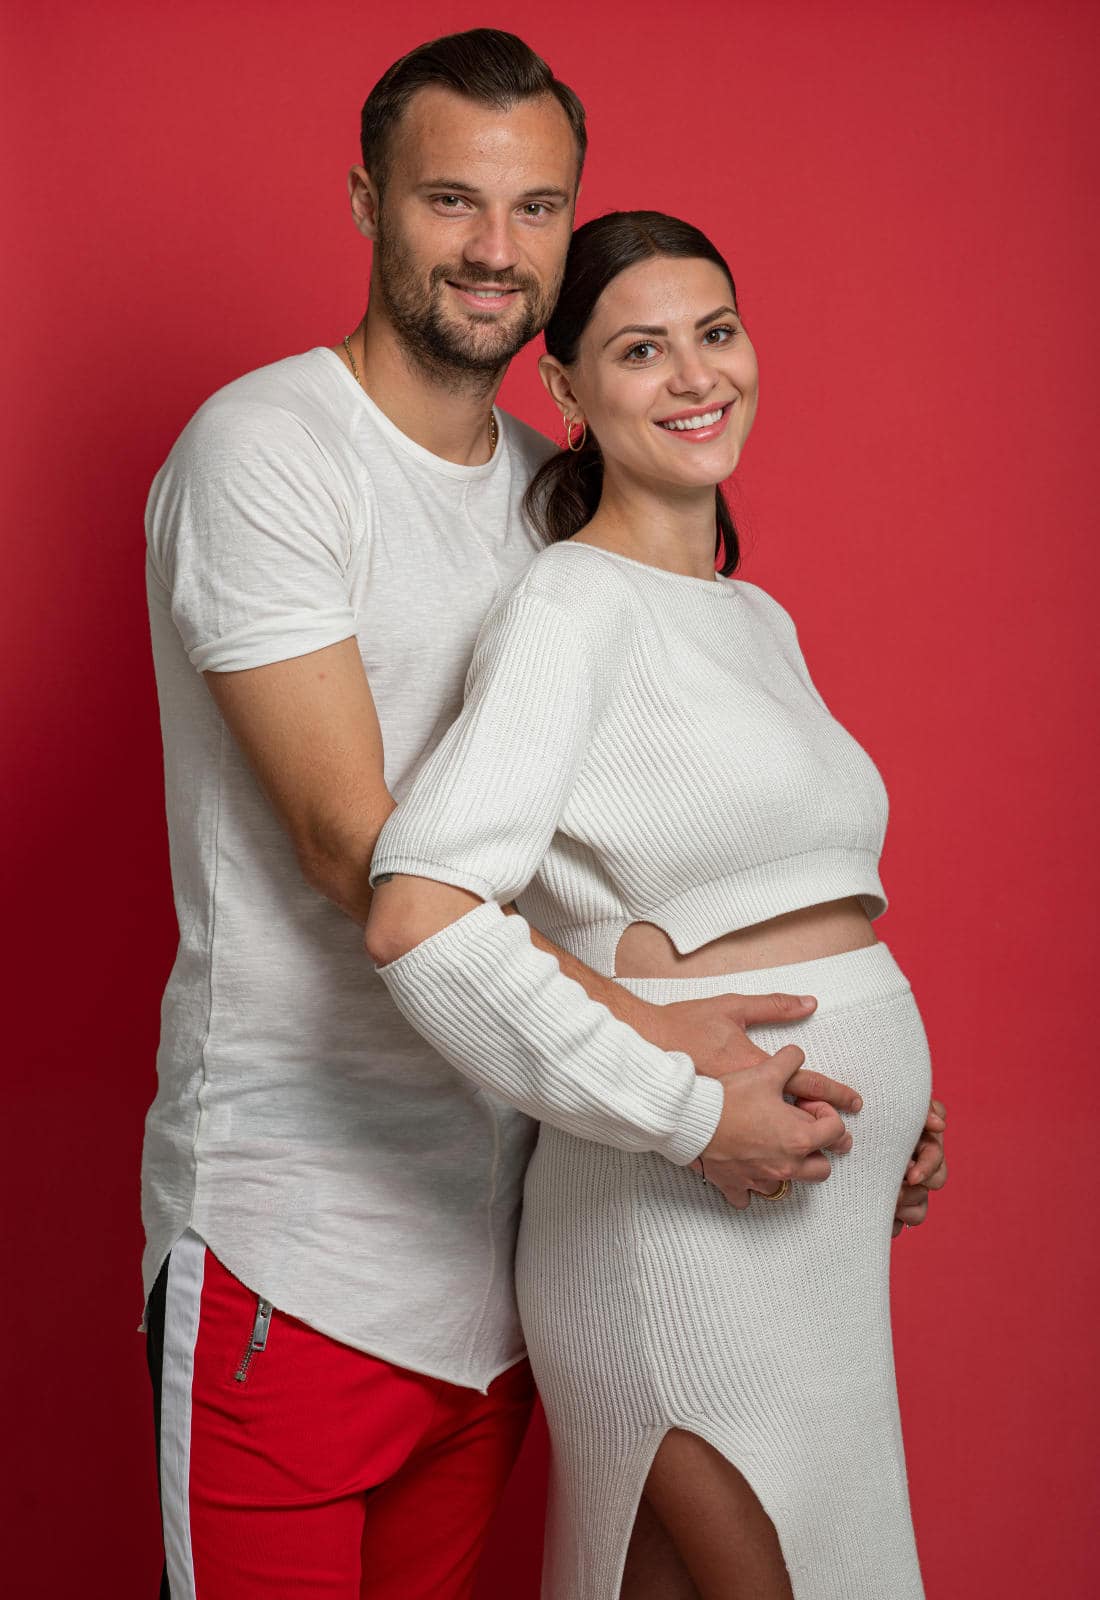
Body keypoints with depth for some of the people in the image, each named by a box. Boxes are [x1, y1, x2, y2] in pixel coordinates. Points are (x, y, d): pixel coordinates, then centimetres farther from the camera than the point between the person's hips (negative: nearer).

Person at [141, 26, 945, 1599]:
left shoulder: (551, 489, 11)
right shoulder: (262, 450, -11)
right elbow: (353, 848, -18)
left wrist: (843, 1105, 5)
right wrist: (650, 1055, -20)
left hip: (495, 1215, 6)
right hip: (294, 1220, -6)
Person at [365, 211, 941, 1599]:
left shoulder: (760, 620, 15)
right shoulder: (570, 605, -12)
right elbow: (419, 916, -24)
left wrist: (890, 1105, 13)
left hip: (826, 1220, 8)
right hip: (688, 1224, -8)